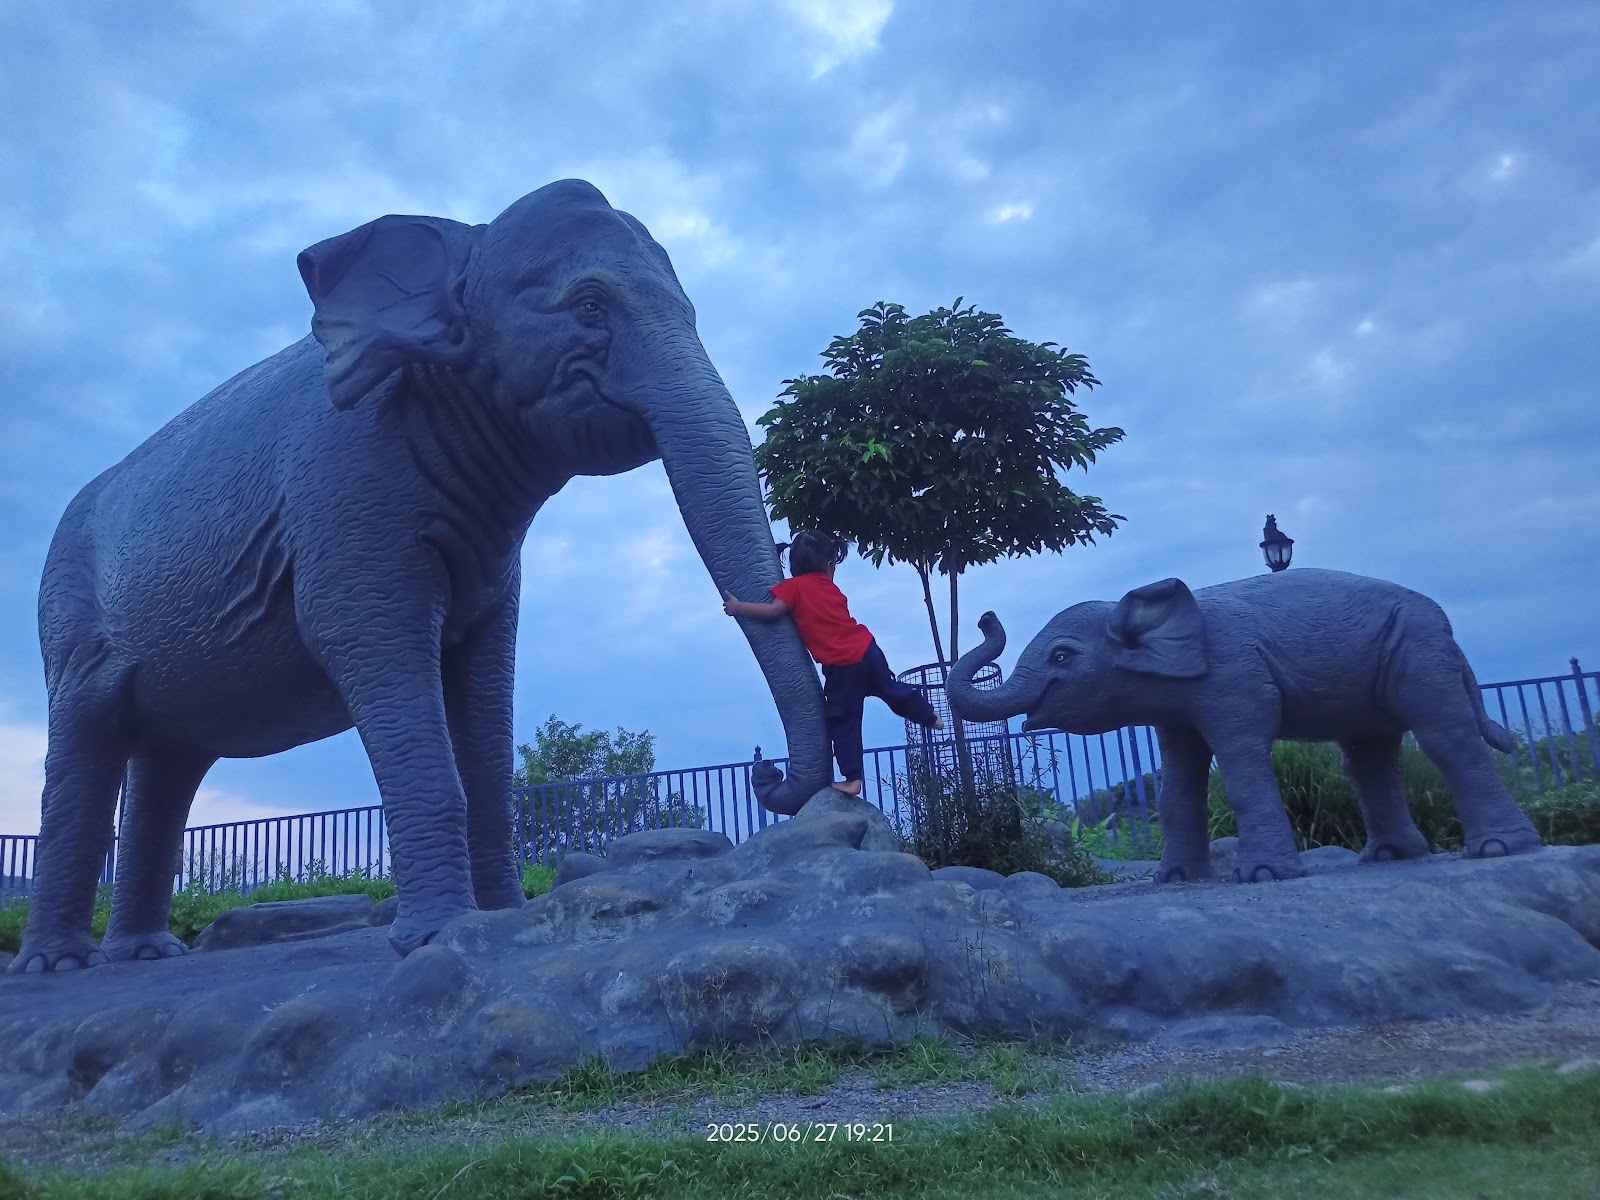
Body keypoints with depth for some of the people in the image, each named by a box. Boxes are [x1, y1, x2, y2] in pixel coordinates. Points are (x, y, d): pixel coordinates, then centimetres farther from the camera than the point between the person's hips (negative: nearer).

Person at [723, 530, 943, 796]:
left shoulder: (794, 586, -6)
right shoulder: (831, 588, 12)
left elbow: (773, 610, -14)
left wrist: (738, 607, -5)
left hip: (842, 666, -6)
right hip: (868, 650, 6)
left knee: (843, 722, 5)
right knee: (890, 689, 30)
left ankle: (853, 779, 8)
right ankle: (931, 717, 50)